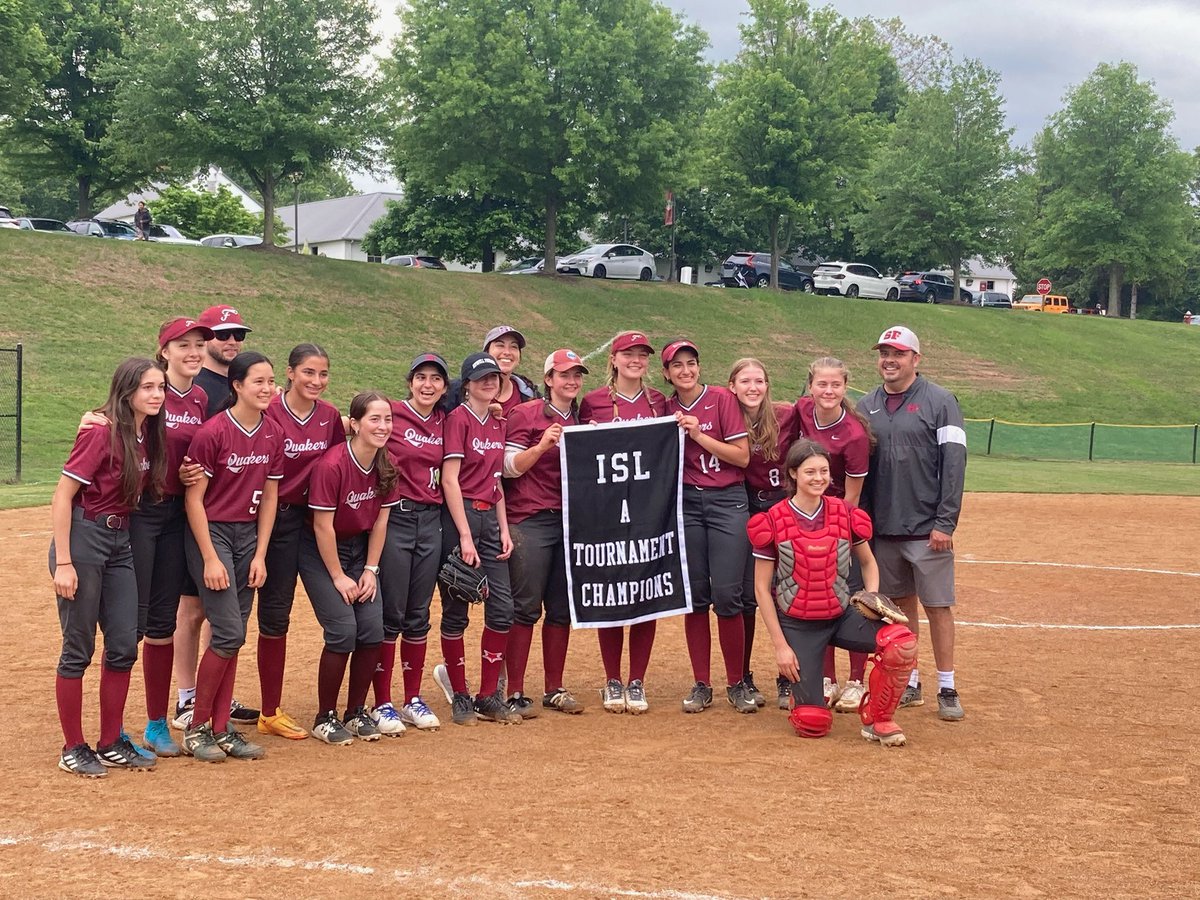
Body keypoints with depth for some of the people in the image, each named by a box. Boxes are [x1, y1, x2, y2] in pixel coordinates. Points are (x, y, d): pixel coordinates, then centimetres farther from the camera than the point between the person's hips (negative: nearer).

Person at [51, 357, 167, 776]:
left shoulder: (149, 436, 7)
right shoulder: (100, 432, -15)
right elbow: (62, 497, -15)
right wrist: (63, 564, -18)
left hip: (120, 542, 8)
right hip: (83, 538, -7)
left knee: (124, 646, 8)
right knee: (78, 649, 0)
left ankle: (111, 744, 19)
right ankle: (73, 749, 12)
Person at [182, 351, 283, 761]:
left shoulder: (273, 434, 2)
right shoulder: (213, 432, -15)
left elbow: (269, 497, 8)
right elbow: (193, 499, -12)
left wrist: (260, 555, 2)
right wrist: (210, 558, -14)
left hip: (248, 535, 6)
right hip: (210, 532, -6)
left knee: (234, 636, 6)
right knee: (229, 632, -11)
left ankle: (221, 730, 14)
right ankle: (196, 728, 4)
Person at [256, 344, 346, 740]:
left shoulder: (330, 416, 2)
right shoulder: (270, 412, -15)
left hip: (303, 519, 5)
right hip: (269, 518, -5)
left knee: (279, 612, 12)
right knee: (273, 612, 1)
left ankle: (271, 711, 20)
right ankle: (270, 711, 11)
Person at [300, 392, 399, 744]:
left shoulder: (385, 467, -5)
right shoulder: (332, 465, -24)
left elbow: (380, 520, 3)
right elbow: (322, 526, -19)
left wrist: (371, 570, 0)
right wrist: (338, 576, -14)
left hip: (359, 548, 6)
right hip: (320, 552, -6)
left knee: (372, 631, -4)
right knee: (343, 631, -14)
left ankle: (356, 712, 14)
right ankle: (325, 718, 2)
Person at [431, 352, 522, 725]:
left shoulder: (498, 424, 14)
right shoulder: (458, 418, -8)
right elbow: (450, 479, -13)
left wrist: (504, 529, 9)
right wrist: (465, 536, -17)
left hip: (490, 517, 7)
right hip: (459, 516, -7)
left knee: (502, 607, 3)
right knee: (456, 611, 1)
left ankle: (489, 696, 13)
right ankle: (459, 697, 12)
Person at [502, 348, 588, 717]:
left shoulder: (582, 420, 15)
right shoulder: (526, 414, -2)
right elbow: (509, 466, -8)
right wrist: (543, 445, -21)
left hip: (570, 519, 6)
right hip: (530, 521, -6)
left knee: (562, 608, 7)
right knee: (526, 607, -6)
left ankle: (555, 689, 16)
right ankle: (515, 693, -1)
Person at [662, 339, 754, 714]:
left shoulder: (722, 399, -3)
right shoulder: (667, 409, 8)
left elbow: (742, 456, -7)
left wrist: (699, 435, -13)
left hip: (727, 501, -3)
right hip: (685, 502, 3)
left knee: (727, 595, -7)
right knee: (694, 594, 5)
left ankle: (737, 684, 6)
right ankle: (701, 684, 13)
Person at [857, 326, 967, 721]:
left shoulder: (939, 401, -4)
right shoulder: (866, 406, 9)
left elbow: (954, 464, -9)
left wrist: (945, 523, -14)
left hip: (927, 530, -4)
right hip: (883, 529, 4)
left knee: (938, 607, -1)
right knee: (899, 607, 11)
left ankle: (947, 689, 7)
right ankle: (909, 684, 20)